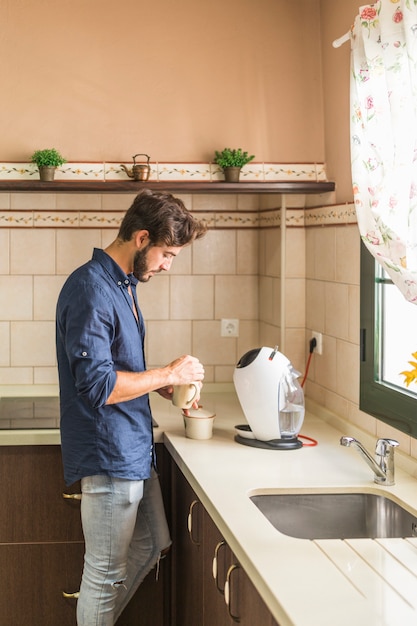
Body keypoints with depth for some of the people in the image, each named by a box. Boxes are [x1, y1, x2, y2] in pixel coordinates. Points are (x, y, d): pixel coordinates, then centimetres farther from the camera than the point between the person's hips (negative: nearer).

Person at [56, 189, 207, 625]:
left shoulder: (124, 284, 11)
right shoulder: (91, 289, -21)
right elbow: (97, 385, -26)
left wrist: (166, 387, 7)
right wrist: (168, 373, -17)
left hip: (134, 449, 10)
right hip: (108, 454, -10)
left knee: (151, 546, 22)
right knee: (105, 574, 2)